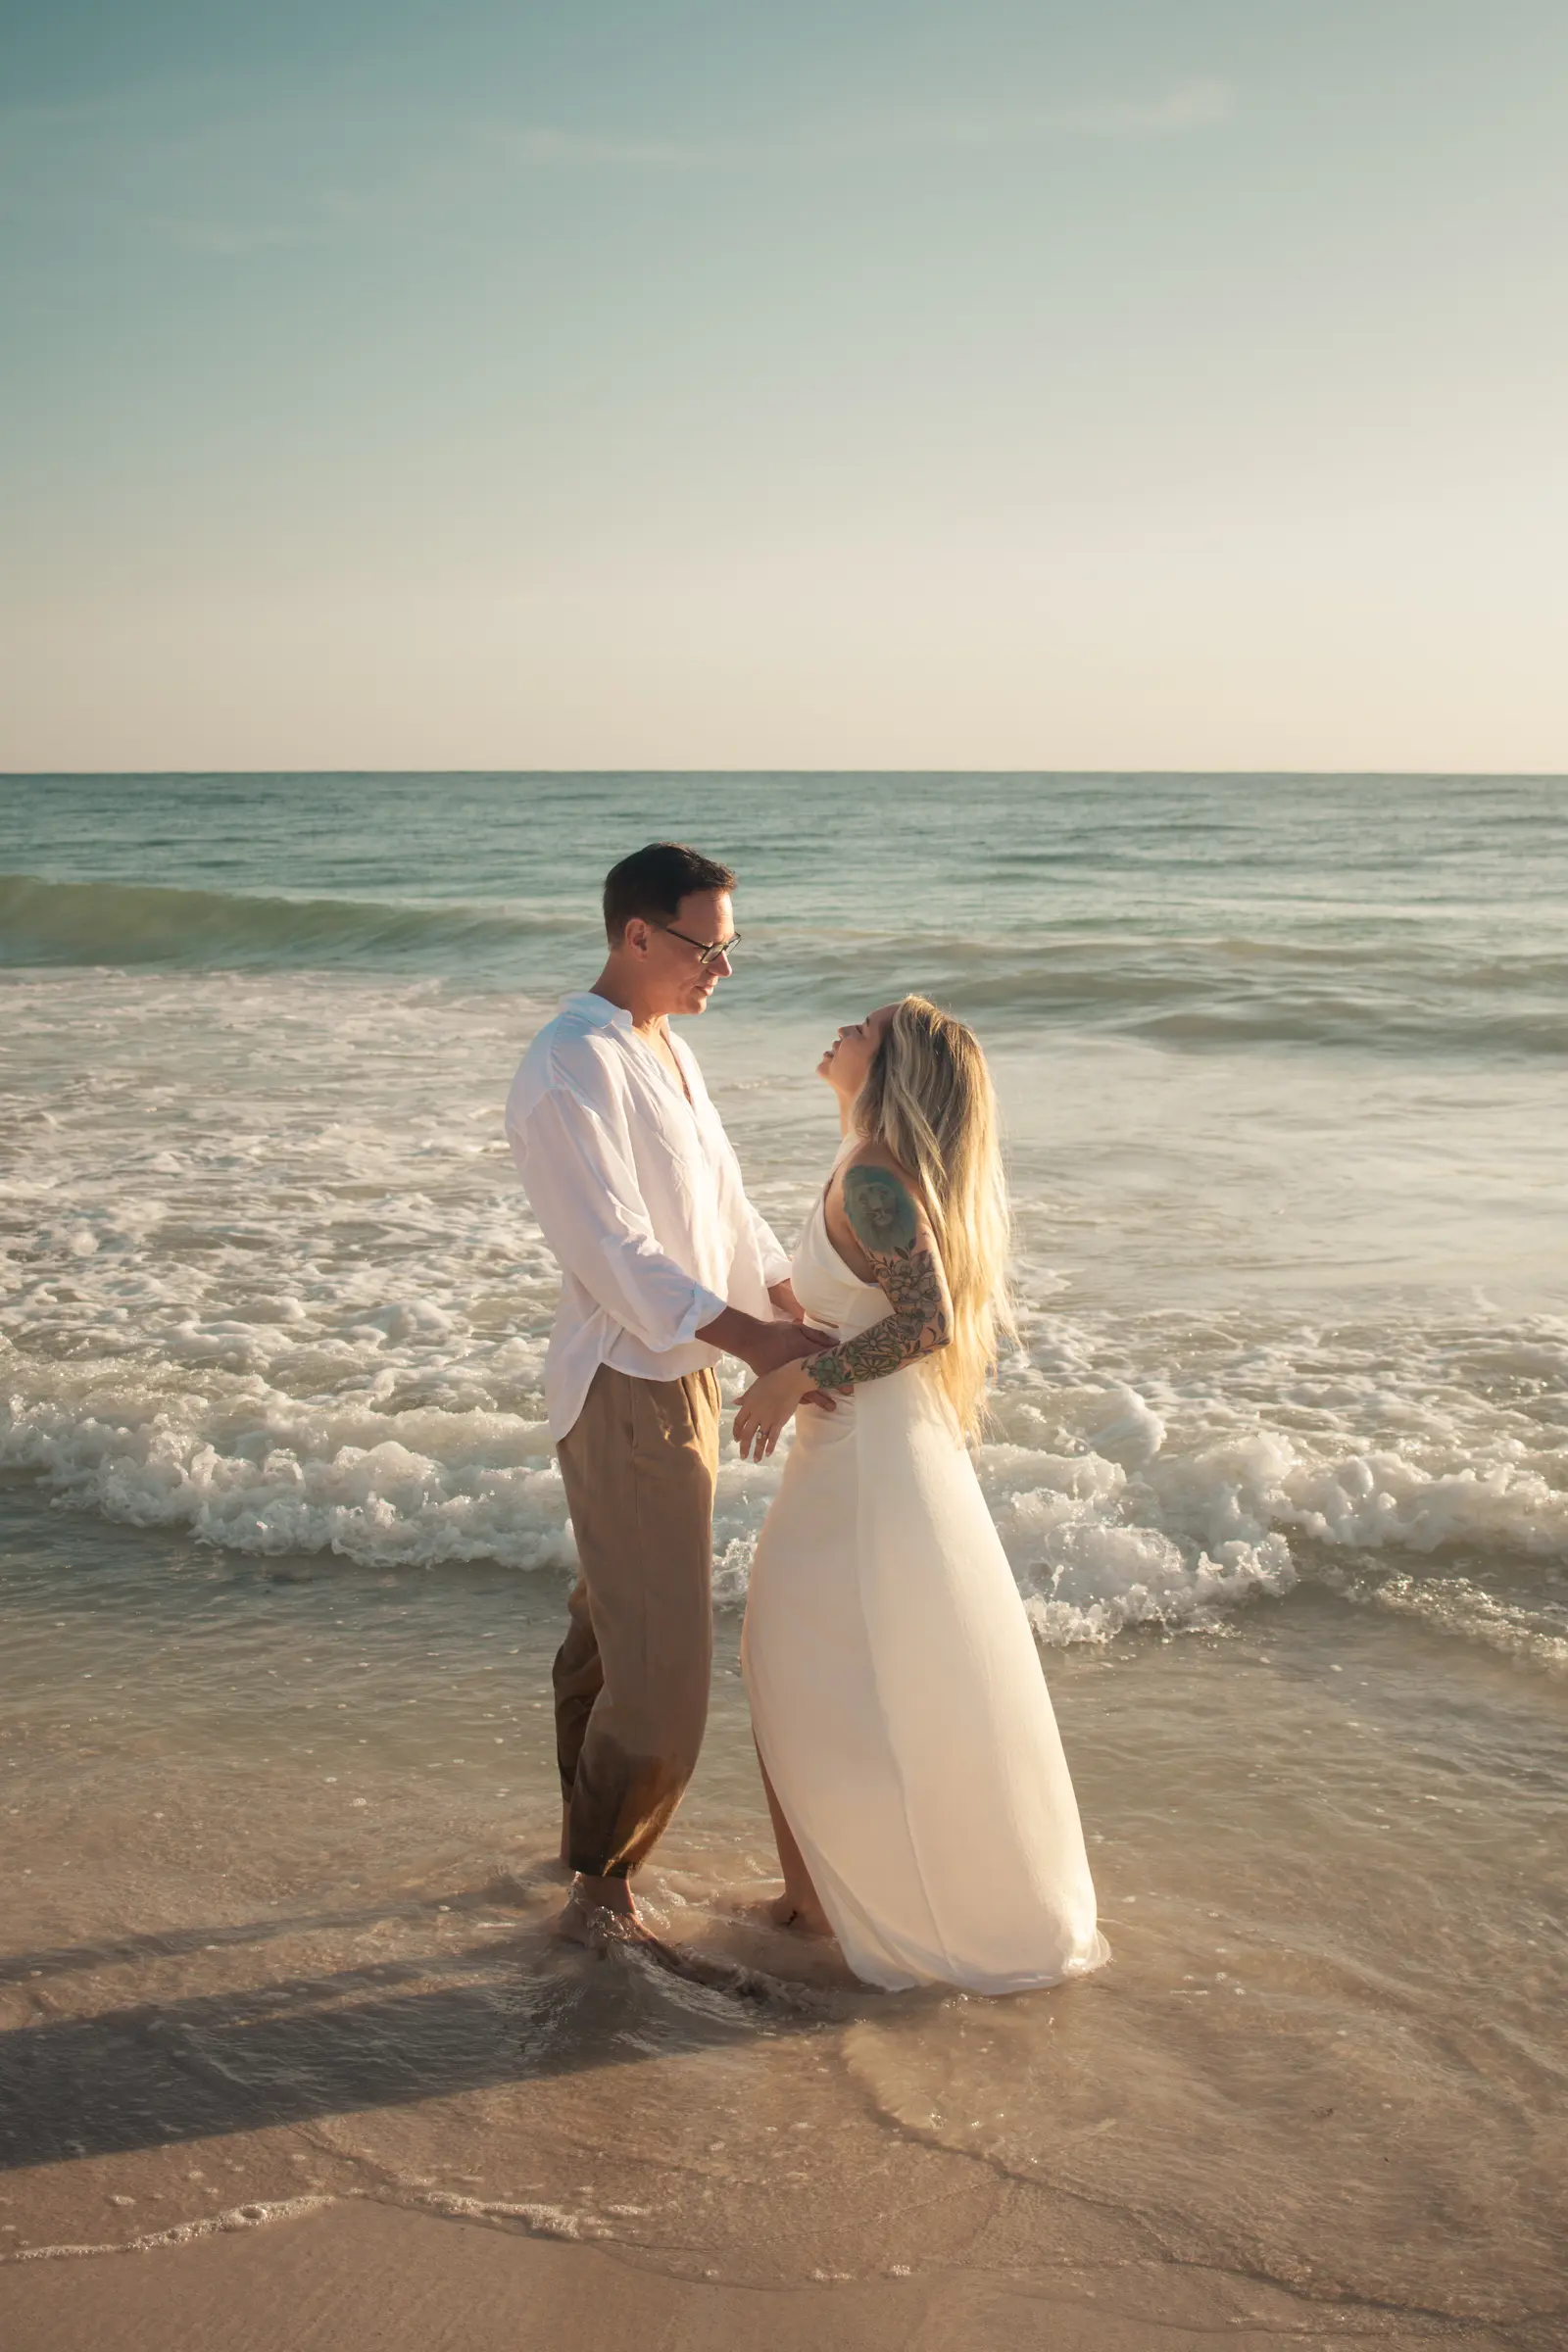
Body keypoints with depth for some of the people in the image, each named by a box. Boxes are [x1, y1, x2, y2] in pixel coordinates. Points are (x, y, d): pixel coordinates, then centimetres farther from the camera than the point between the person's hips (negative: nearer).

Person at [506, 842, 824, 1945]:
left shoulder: (668, 1051, 11)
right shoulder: (572, 1071, -19)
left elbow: (723, 1204, 16)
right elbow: (616, 1253, -24)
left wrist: (802, 1319, 8)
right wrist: (752, 1339, -26)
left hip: (686, 1370, 9)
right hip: (625, 1388, -9)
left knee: (611, 1624, 20)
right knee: (662, 1656, -6)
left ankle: (593, 1840, 35)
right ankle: (603, 1876, 12)